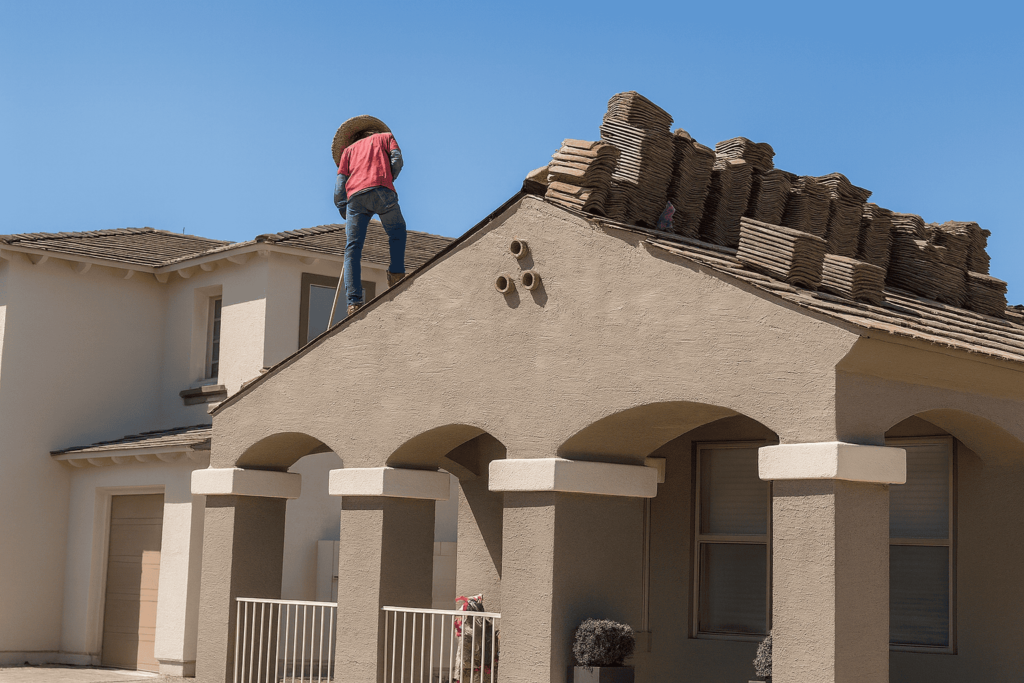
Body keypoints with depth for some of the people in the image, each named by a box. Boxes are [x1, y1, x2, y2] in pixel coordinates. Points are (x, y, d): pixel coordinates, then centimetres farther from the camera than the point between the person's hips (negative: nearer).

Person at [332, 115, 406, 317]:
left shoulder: (348, 150, 34)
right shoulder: (385, 136, 32)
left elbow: (340, 184, 20)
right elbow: (397, 159, 11)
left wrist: (346, 216, 20)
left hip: (355, 196, 2)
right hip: (381, 189, -1)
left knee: (353, 249, 0)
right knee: (397, 231, 23)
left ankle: (354, 302, -13)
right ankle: (396, 274, 5)